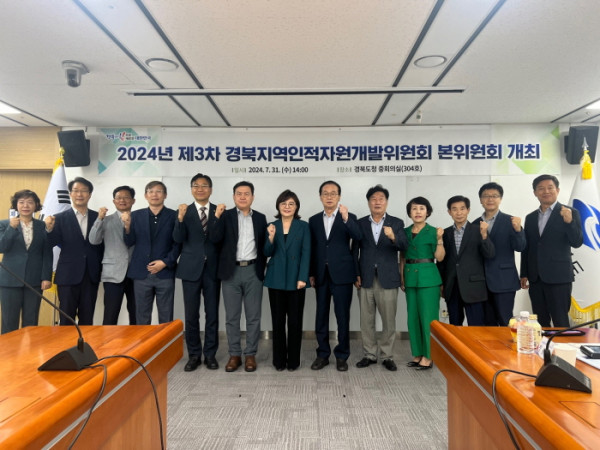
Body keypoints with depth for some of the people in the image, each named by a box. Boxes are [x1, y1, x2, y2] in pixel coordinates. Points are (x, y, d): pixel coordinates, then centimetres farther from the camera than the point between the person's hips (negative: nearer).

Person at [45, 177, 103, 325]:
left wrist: (102, 268, 1)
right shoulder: (60, 218, 1)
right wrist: (50, 229, -25)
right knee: (66, 319, 7)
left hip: (91, 275, 1)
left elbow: (102, 244, 6)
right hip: (68, 275, -1)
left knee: (87, 319, 10)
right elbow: (53, 243, -6)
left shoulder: (98, 217, 5)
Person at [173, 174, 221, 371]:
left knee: (212, 314, 7)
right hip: (191, 269, 0)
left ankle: (210, 354, 20)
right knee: (191, 315, 7)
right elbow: (178, 239, -8)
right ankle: (194, 355, 21)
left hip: (212, 269, 0)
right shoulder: (184, 211, 3)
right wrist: (180, 218, -24)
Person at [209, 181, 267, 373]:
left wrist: (262, 269, 1)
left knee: (253, 316, 6)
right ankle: (234, 355, 20)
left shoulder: (260, 218, 8)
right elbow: (214, 239, -9)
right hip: (231, 271, 0)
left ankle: (250, 355, 18)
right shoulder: (225, 216, 3)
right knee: (231, 317, 7)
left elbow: (263, 245, 8)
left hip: (253, 271, 1)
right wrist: (217, 216, -18)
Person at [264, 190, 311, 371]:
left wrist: (302, 278, -12)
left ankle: (293, 360, 18)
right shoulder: (272, 226, 6)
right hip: (276, 279, 2)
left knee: (295, 320, 5)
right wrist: (271, 237, -17)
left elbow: (306, 253, -4)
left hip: (295, 279, -1)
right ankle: (279, 359, 20)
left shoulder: (303, 226, 1)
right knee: (278, 320, 7)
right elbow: (267, 253, 1)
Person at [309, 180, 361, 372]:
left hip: (341, 274, -3)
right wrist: (311, 273, 7)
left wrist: (346, 219, -33)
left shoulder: (349, 217, 0)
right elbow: (312, 249, 10)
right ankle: (323, 354, 22)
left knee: (343, 317, 4)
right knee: (321, 316, 9)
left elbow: (357, 237, -19)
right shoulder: (314, 220, 10)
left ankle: (342, 356, 17)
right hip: (321, 275, 3)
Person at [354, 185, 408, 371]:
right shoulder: (360, 223, 6)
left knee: (389, 321, 5)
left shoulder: (396, 223, 3)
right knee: (366, 320, 8)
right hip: (366, 279, 1)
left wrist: (393, 237, -30)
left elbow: (404, 246, -10)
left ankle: (387, 356, 19)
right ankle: (370, 354, 22)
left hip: (388, 278, -1)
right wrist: (355, 275, -1)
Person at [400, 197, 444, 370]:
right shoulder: (405, 232, 10)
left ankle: (428, 357, 11)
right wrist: (402, 278, 9)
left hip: (428, 278, -5)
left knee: (428, 318, -1)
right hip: (410, 278, 5)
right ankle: (417, 354, 22)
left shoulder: (433, 231, -2)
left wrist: (439, 239, -20)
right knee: (413, 317, 9)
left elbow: (439, 257, -8)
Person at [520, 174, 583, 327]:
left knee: (560, 323, 0)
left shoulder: (570, 213, 0)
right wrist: (524, 274, 12)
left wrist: (569, 221, -25)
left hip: (558, 278, -4)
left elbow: (577, 243, -9)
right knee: (540, 323, 10)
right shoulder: (530, 217, 12)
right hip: (535, 279, 4)